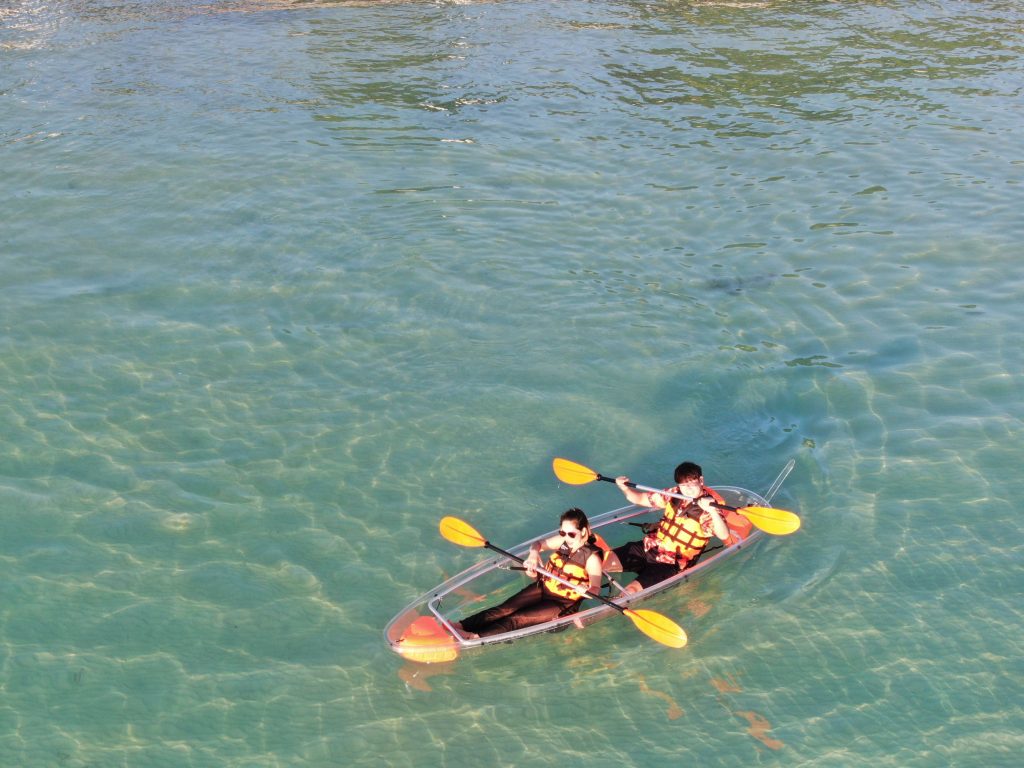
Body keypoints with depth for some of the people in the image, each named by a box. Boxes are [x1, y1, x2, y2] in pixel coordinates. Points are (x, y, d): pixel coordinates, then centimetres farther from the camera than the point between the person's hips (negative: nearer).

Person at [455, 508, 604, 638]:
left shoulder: (592, 557, -17)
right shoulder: (563, 541, -2)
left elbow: (596, 590, -22)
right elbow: (538, 544, 8)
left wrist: (585, 590, -45)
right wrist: (534, 552, -15)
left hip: (562, 605, -5)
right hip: (543, 587, 5)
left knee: (517, 619, -22)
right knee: (505, 609, -14)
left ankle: (475, 637, -36)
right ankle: (462, 626, -26)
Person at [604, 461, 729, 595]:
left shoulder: (707, 510, -14)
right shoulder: (673, 494, 3)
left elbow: (724, 535, -31)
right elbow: (640, 498, 12)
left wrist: (713, 511, -47)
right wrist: (624, 488, -7)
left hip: (671, 565, -6)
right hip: (648, 547, 6)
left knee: (631, 591, -23)